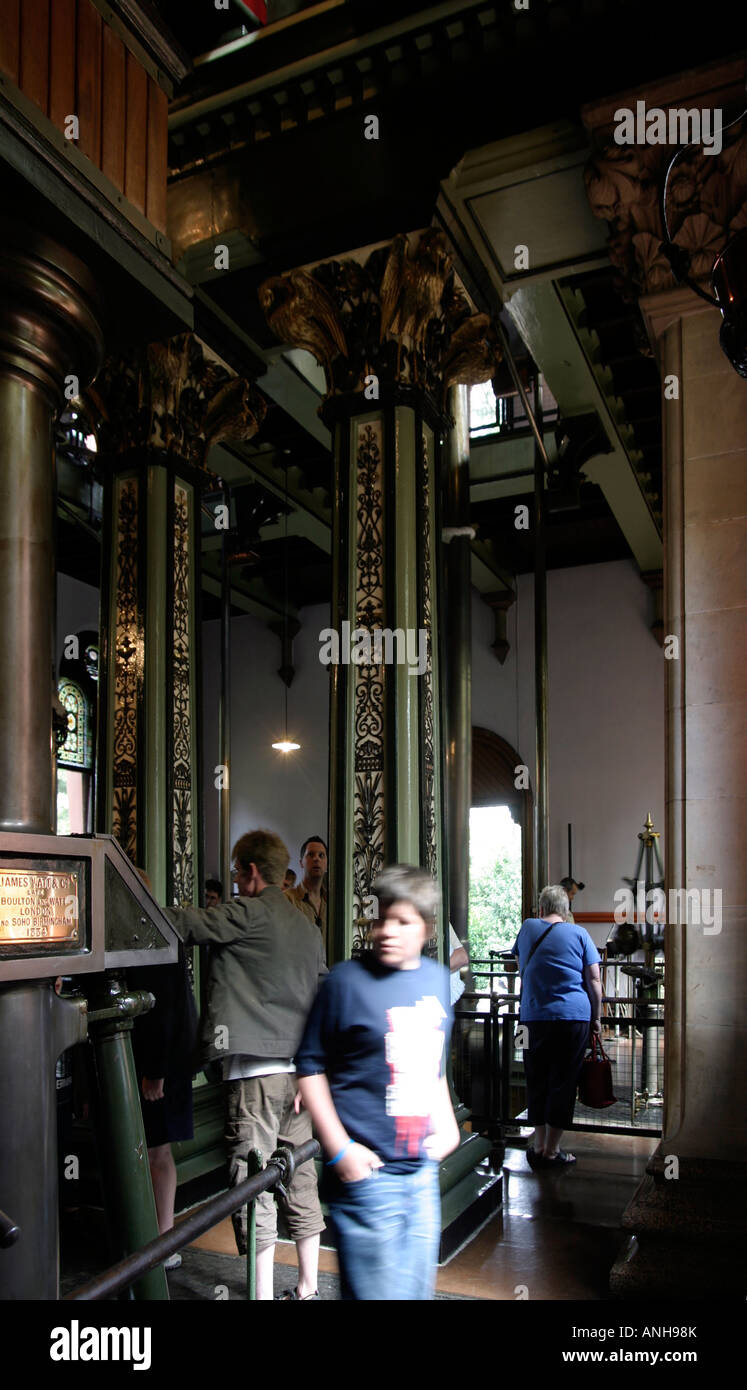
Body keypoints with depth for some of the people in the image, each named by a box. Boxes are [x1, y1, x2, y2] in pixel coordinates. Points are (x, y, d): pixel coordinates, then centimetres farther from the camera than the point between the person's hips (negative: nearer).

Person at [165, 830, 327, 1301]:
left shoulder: (248, 913, -9)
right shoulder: (307, 927, 14)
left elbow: (184, 923, -14)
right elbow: (322, 1002, 14)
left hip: (255, 1070, -8)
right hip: (299, 1067, 8)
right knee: (300, 1177, 15)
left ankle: (263, 1292, 3)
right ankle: (308, 1287, 25)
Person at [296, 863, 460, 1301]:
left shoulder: (437, 978, 6)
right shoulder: (347, 980, -12)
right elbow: (311, 1066, -7)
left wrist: (445, 1122, 10)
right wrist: (339, 1148, -12)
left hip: (423, 1169, 6)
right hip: (367, 1172, -6)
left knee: (418, 1288, 17)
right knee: (378, 1291, -1)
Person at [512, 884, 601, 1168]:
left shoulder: (527, 928, 8)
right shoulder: (579, 933, 1)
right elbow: (594, 980, -1)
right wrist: (596, 1018, 8)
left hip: (534, 1017, 2)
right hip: (574, 1017, -2)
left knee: (537, 1081, 12)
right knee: (563, 1082, 4)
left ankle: (539, 1145, 18)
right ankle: (552, 1151, 9)